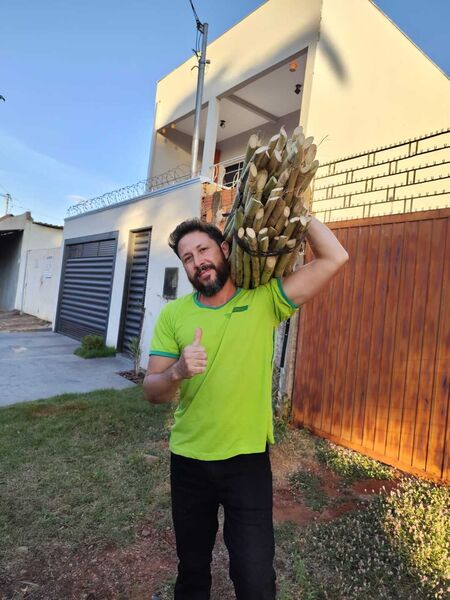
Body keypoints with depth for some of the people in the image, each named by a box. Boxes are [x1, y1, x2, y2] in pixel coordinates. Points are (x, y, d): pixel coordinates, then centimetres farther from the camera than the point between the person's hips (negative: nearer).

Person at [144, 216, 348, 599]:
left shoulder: (264, 301, -8)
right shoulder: (173, 315, -5)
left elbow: (334, 258, -13)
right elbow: (152, 391, -7)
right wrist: (178, 371, -28)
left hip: (248, 460, -2)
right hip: (188, 461, 2)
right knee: (191, 568, 23)